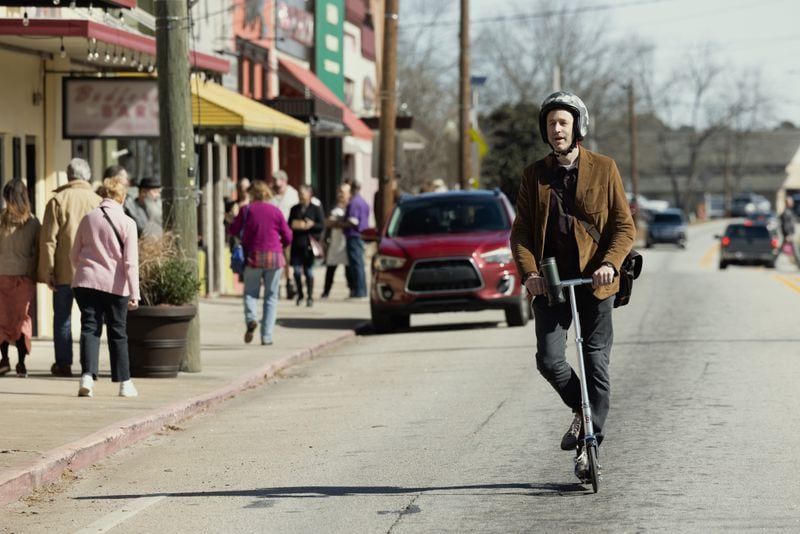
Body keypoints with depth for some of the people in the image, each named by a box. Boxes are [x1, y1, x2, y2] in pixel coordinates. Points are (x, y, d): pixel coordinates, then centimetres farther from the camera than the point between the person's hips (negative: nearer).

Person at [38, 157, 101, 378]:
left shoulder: (57, 201, -4)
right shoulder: (97, 202, 0)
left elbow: (48, 239, -6)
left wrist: (47, 271, -3)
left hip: (64, 270, -1)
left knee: (62, 317, 9)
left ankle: (63, 364, 10)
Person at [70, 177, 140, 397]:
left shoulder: (88, 218, 6)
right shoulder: (127, 223, -4)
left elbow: (74, 255, 14)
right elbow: (131, 262, -8)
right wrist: (134, 293, -7)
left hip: (86, 280, 2)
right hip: (115, 284, -2)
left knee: (89, 328, 1)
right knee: (118, 333, 8)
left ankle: (87, 375, -18)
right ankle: (124, 383, 14)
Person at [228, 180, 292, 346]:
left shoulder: (247, 210, -1)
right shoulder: (276, 211, 2)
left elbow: (233, 231, 5)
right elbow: (287, 237, 5)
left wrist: (230, 222, 27)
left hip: (253, 256, -1)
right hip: (274, 257, 1)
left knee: (250, 292, 11)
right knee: (271, 296, 6)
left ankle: (251, 318, -19)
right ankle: (266, 336, 1)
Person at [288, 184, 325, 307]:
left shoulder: (316, 209, 2)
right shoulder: (295, 209, 13)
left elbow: (322, 226, -1)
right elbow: (289, 224, 16)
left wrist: (311, 225, -17)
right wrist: (293, 226, -6)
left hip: (309, 244, -3)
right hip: (296, 244, 3)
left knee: (308, 271, 0)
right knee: (297, 270, 0)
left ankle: (310, 296, 9)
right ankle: (299, 294, 17)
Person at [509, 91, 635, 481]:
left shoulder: (603, 170, 1)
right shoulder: (534, 175, 7)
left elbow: (624, 226, 0)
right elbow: (521, 230, 4)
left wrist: (610, 263, -17)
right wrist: (529, 271, -13)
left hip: (594, 282, -1)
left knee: (596, 365, 0)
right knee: (549, 360, -9)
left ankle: (589, 444, 9)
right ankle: (581, 409, 20)